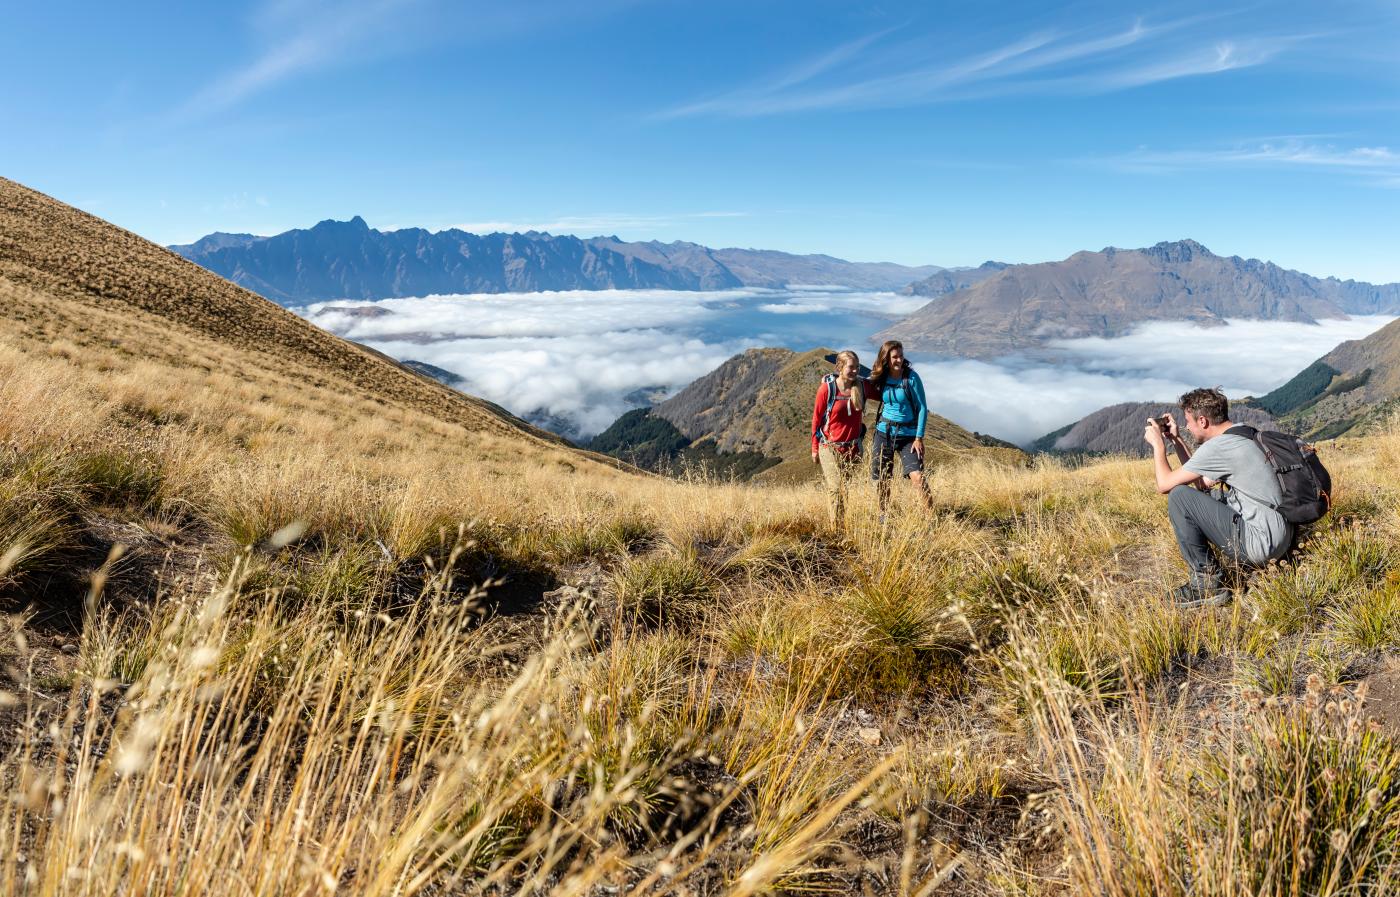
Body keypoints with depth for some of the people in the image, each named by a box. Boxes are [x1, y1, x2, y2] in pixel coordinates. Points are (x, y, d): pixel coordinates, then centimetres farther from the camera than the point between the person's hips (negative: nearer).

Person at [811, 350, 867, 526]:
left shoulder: (862, 386, -2)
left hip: (853, 447, 4)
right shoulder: (826, 388, -11)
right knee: (836, 488, -10)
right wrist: (815, 449, 0)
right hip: (830, 447, -3)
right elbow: (816, 418, -3)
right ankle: (836, 527, -4)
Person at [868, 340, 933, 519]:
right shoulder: (881, 378, 1)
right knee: (882, 480, 8)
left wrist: (919, 437, -11)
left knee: (917, 476, -17)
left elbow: (922, 408, -8)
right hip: (884, 432, 3)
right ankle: (883, 515, 28)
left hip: (907, 435, -3)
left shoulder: (911, 377, -10)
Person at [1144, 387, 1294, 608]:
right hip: (1280, 537, 10)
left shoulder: (1217, 447, -17)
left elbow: (1164, 484, -13)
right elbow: (1202, 482, 18)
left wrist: (1158, 443, 1)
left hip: (1261, 543, -10)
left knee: (1178, 496, -10)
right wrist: (1176, 439, 18)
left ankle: (1206, 583, -4)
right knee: (1201, 497, 23)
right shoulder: (1242, 436, 12)